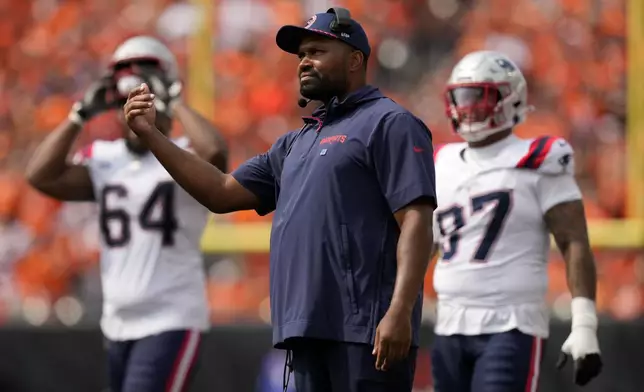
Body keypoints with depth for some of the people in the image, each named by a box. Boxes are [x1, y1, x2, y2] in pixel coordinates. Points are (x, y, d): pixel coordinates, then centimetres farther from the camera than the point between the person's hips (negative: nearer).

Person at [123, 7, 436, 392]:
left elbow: (415, 222, -12)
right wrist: (151, 135, 15)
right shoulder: (297, 143, 24)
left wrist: (400, 311, -23)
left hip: (365, 330, -9)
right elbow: (223, 193, 22)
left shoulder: (389, 124, -2)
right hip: (309, 330, 9)